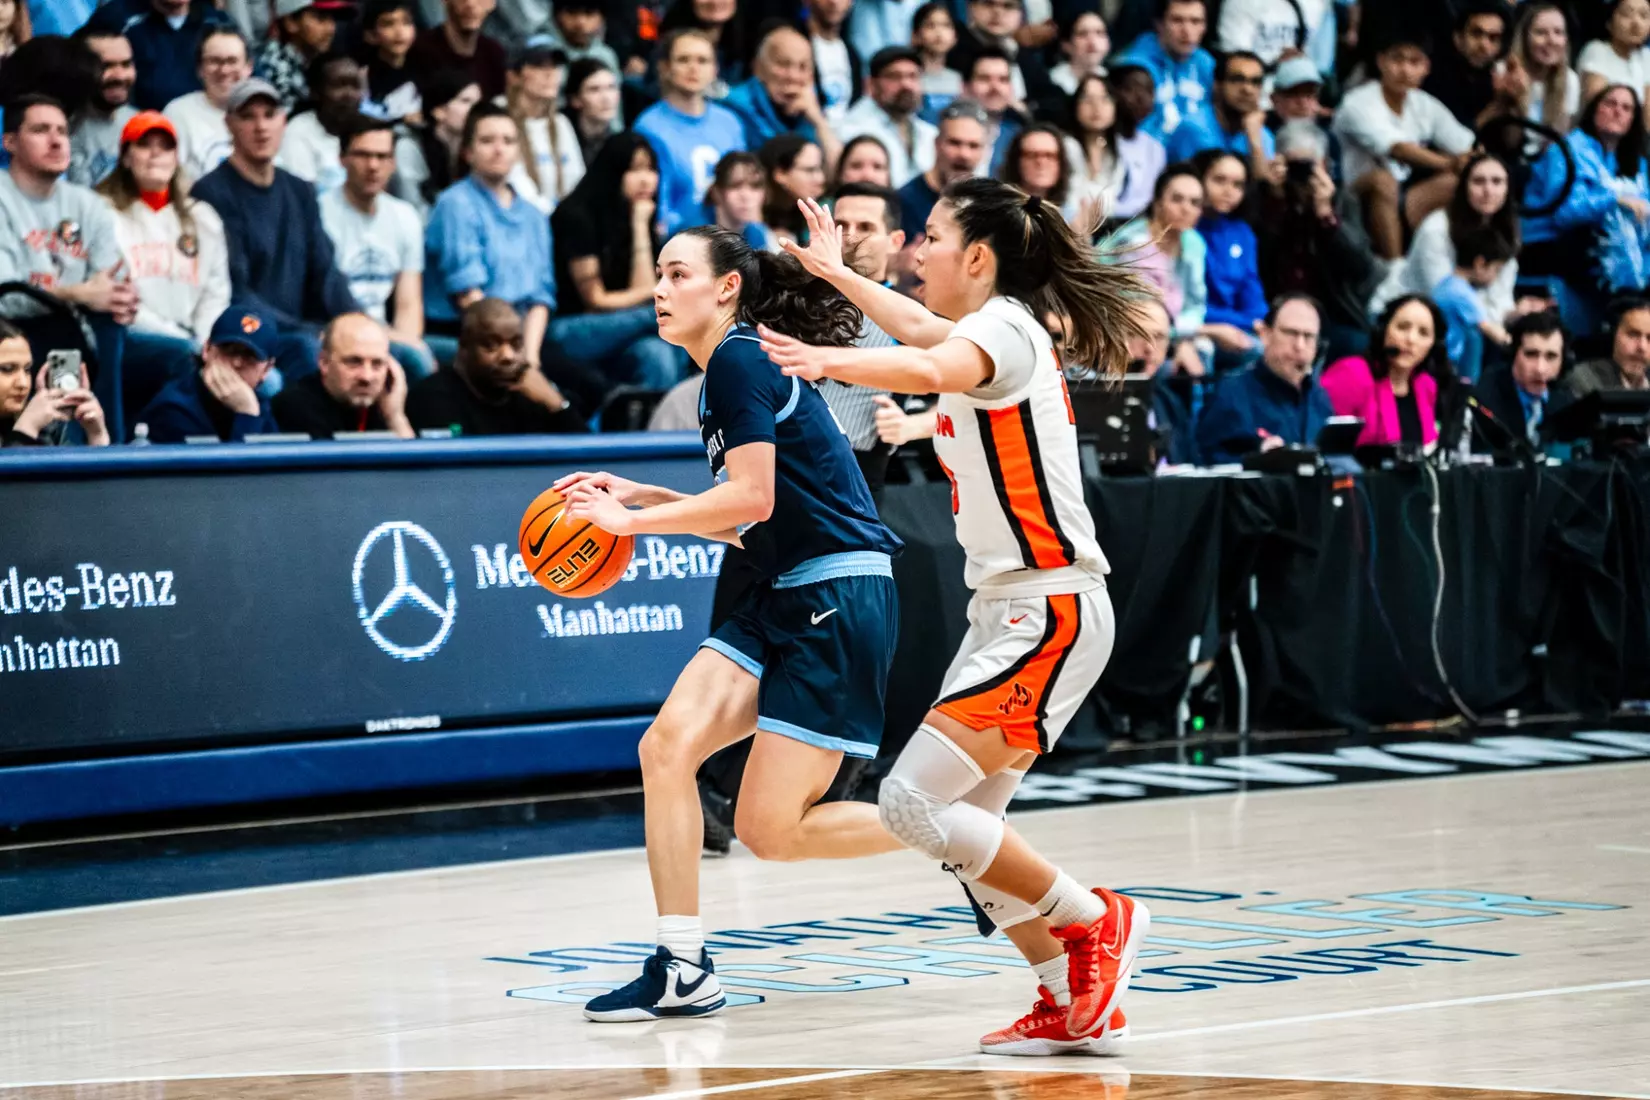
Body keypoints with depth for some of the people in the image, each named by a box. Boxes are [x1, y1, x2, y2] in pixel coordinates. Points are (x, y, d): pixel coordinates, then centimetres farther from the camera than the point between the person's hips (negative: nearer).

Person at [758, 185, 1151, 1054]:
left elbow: (934, 370, -38)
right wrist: (834, 273, 51)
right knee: (962, 826, 9)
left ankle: (1093, 920, -3)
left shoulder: (1004, 328, -13)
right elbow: (920, 330, 39)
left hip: (1048, 613, -10)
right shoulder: (986, 329, 15)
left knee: (912, 802, -15)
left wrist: (827, 361, -52)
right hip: (1008, 612, 10)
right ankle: (1070, 1002, 15)